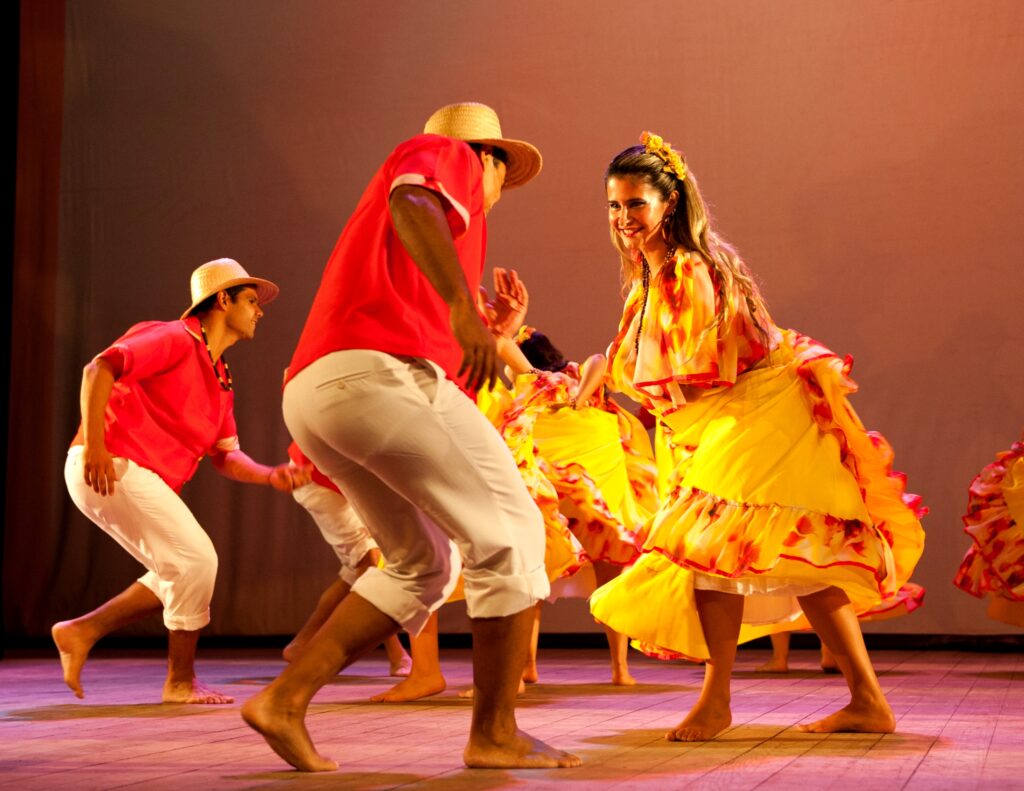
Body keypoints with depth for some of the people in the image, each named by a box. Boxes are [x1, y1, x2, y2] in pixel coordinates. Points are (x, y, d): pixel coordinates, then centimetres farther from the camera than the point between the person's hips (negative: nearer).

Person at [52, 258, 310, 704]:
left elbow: (226, 456, 16)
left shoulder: (220, 382, 20)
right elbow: (99, 369, -20)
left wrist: (271, 476, -4)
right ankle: (181, 682, 0)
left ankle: (82, 631, 16)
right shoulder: (175, 339, -8)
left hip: (141, 481, 10)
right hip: (111, 467, -10)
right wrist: (94, 447, -27)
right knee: (196, 559, -11)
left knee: (180, 575, 15)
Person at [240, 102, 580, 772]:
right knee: (510, 534, 1)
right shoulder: (449, 155, 13)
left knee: (423, 567, 19)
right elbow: (411, 202, -13)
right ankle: (495, 732, 0)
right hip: (380, 372, -9)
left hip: (312, 392, 9)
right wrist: (461, 303, -26)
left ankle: (286, 698, 9)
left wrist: (499, 328, 35)